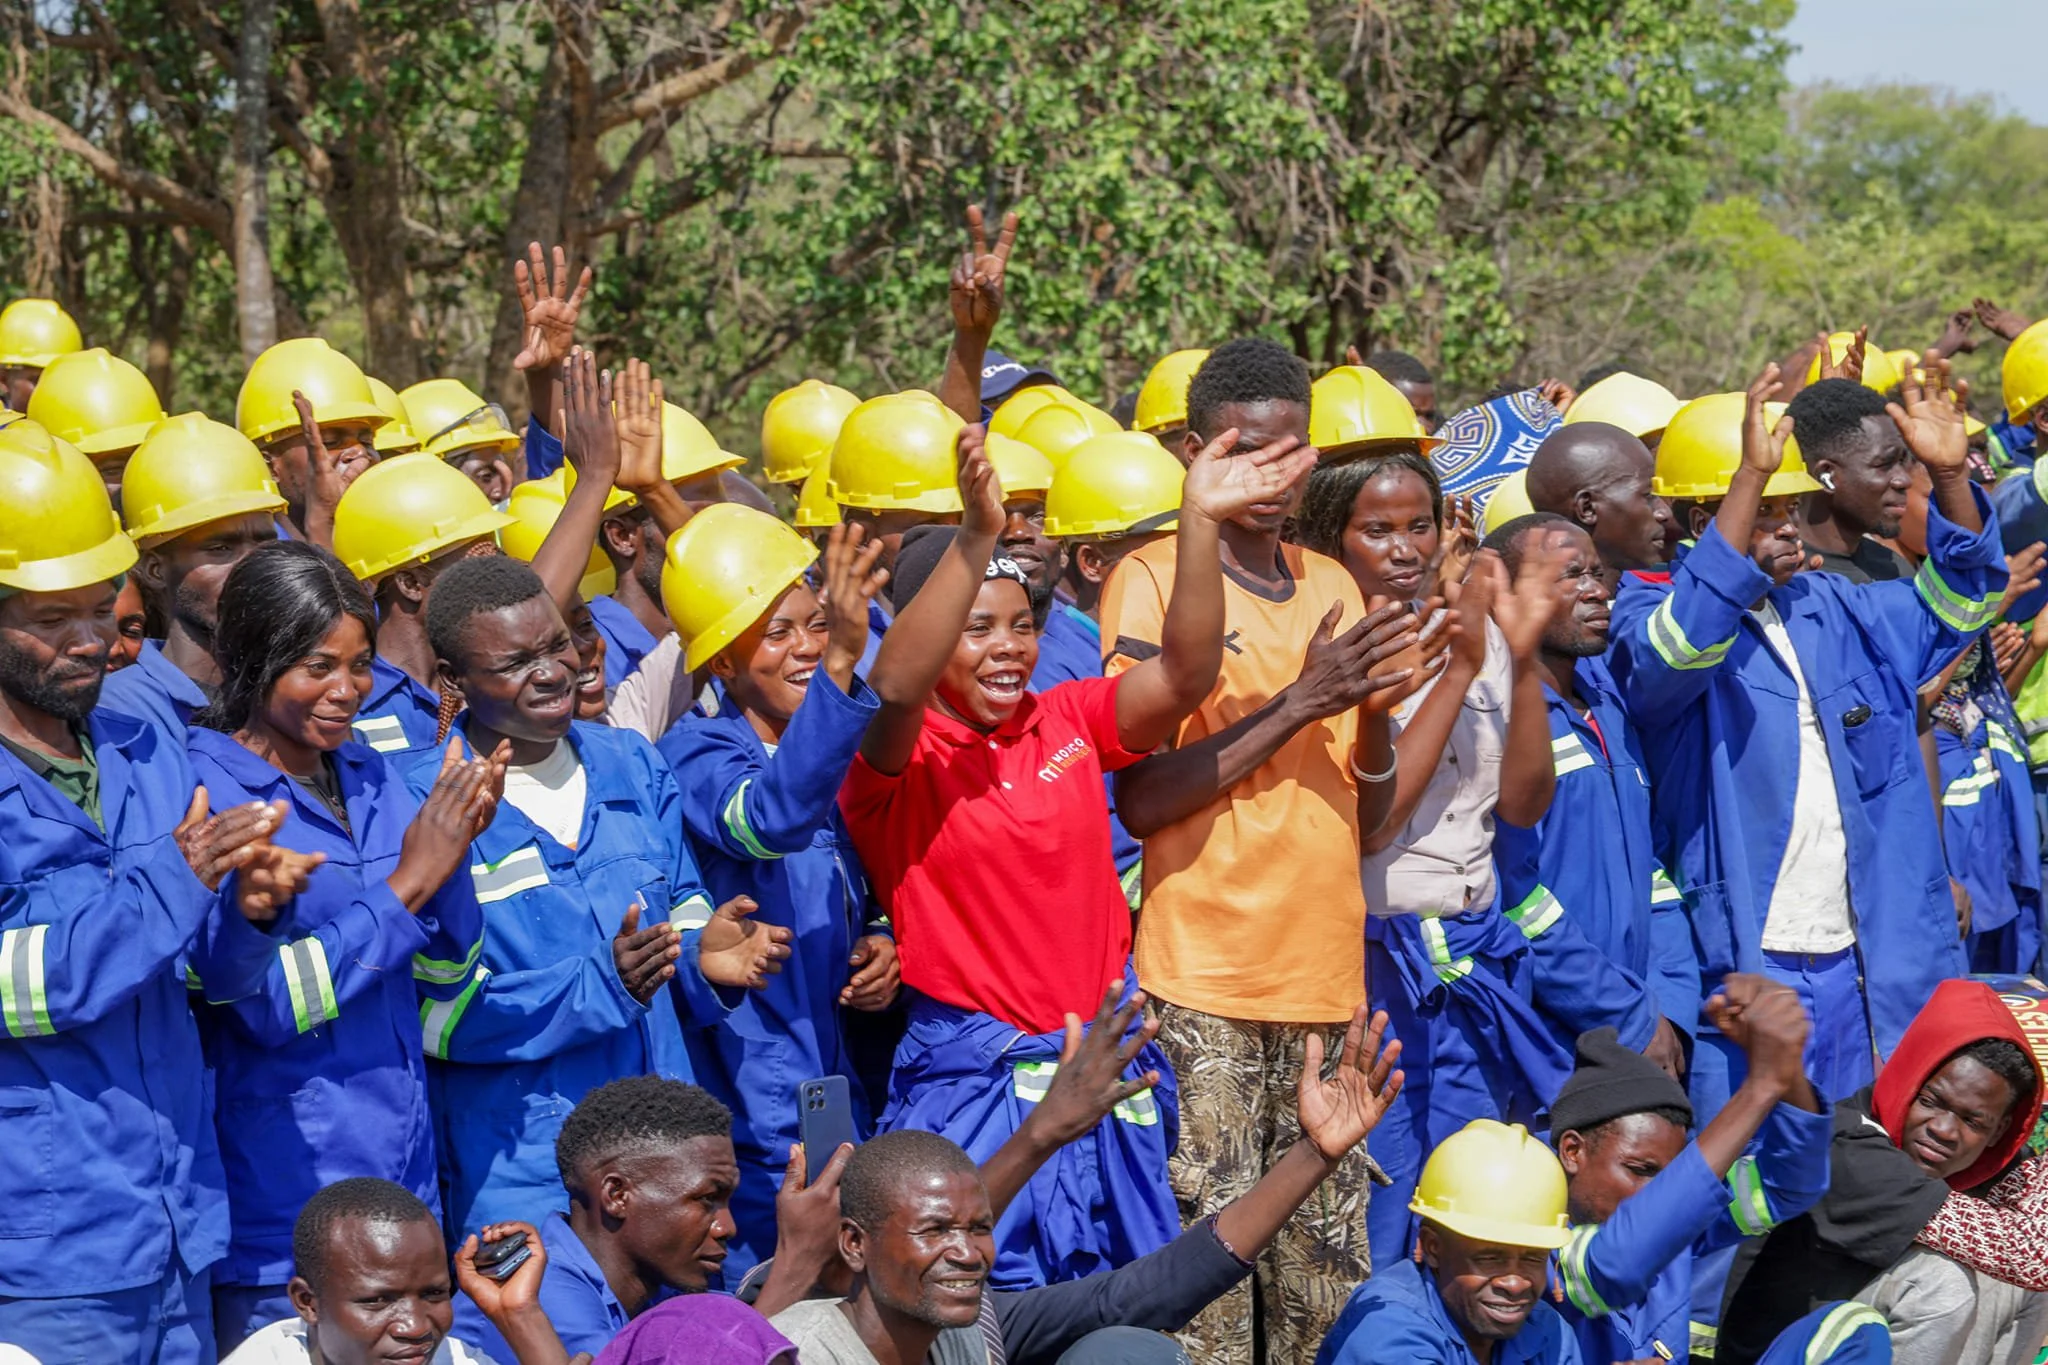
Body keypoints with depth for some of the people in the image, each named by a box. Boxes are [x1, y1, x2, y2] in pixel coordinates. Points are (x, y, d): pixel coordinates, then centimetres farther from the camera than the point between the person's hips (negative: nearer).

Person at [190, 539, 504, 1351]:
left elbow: (441, 978, 9)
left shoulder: (371, 782, 8)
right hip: (284, 1195, -6)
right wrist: (407, 883, -18)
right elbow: (268, 1005, -17)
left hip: (403, 1171, 6)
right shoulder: (206, 795, -11)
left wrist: (451, 851, -9)